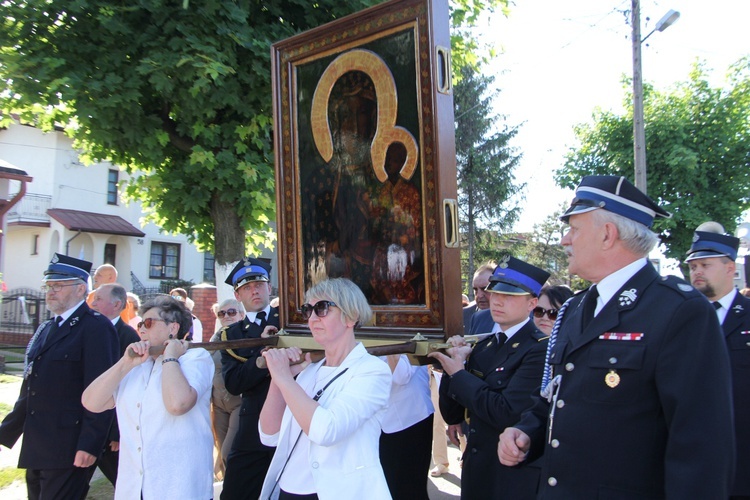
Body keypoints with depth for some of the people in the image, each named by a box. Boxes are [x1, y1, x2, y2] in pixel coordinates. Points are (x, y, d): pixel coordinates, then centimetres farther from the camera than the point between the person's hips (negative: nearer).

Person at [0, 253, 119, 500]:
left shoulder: (96, 327, -12)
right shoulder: (45, 329, 16)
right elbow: (30, 389, 19)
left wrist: (89, 445, -21)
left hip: (68, 450, -8)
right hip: (36, 449, 8)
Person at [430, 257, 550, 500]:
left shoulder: (540, 349, -17)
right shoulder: (484, 346, 4)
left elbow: (505, 414, -27)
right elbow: (453, 415, 4)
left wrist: (459, 373, -17)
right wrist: (452, 364, -9)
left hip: (515, 478, -6)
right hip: (476, 470, 6)